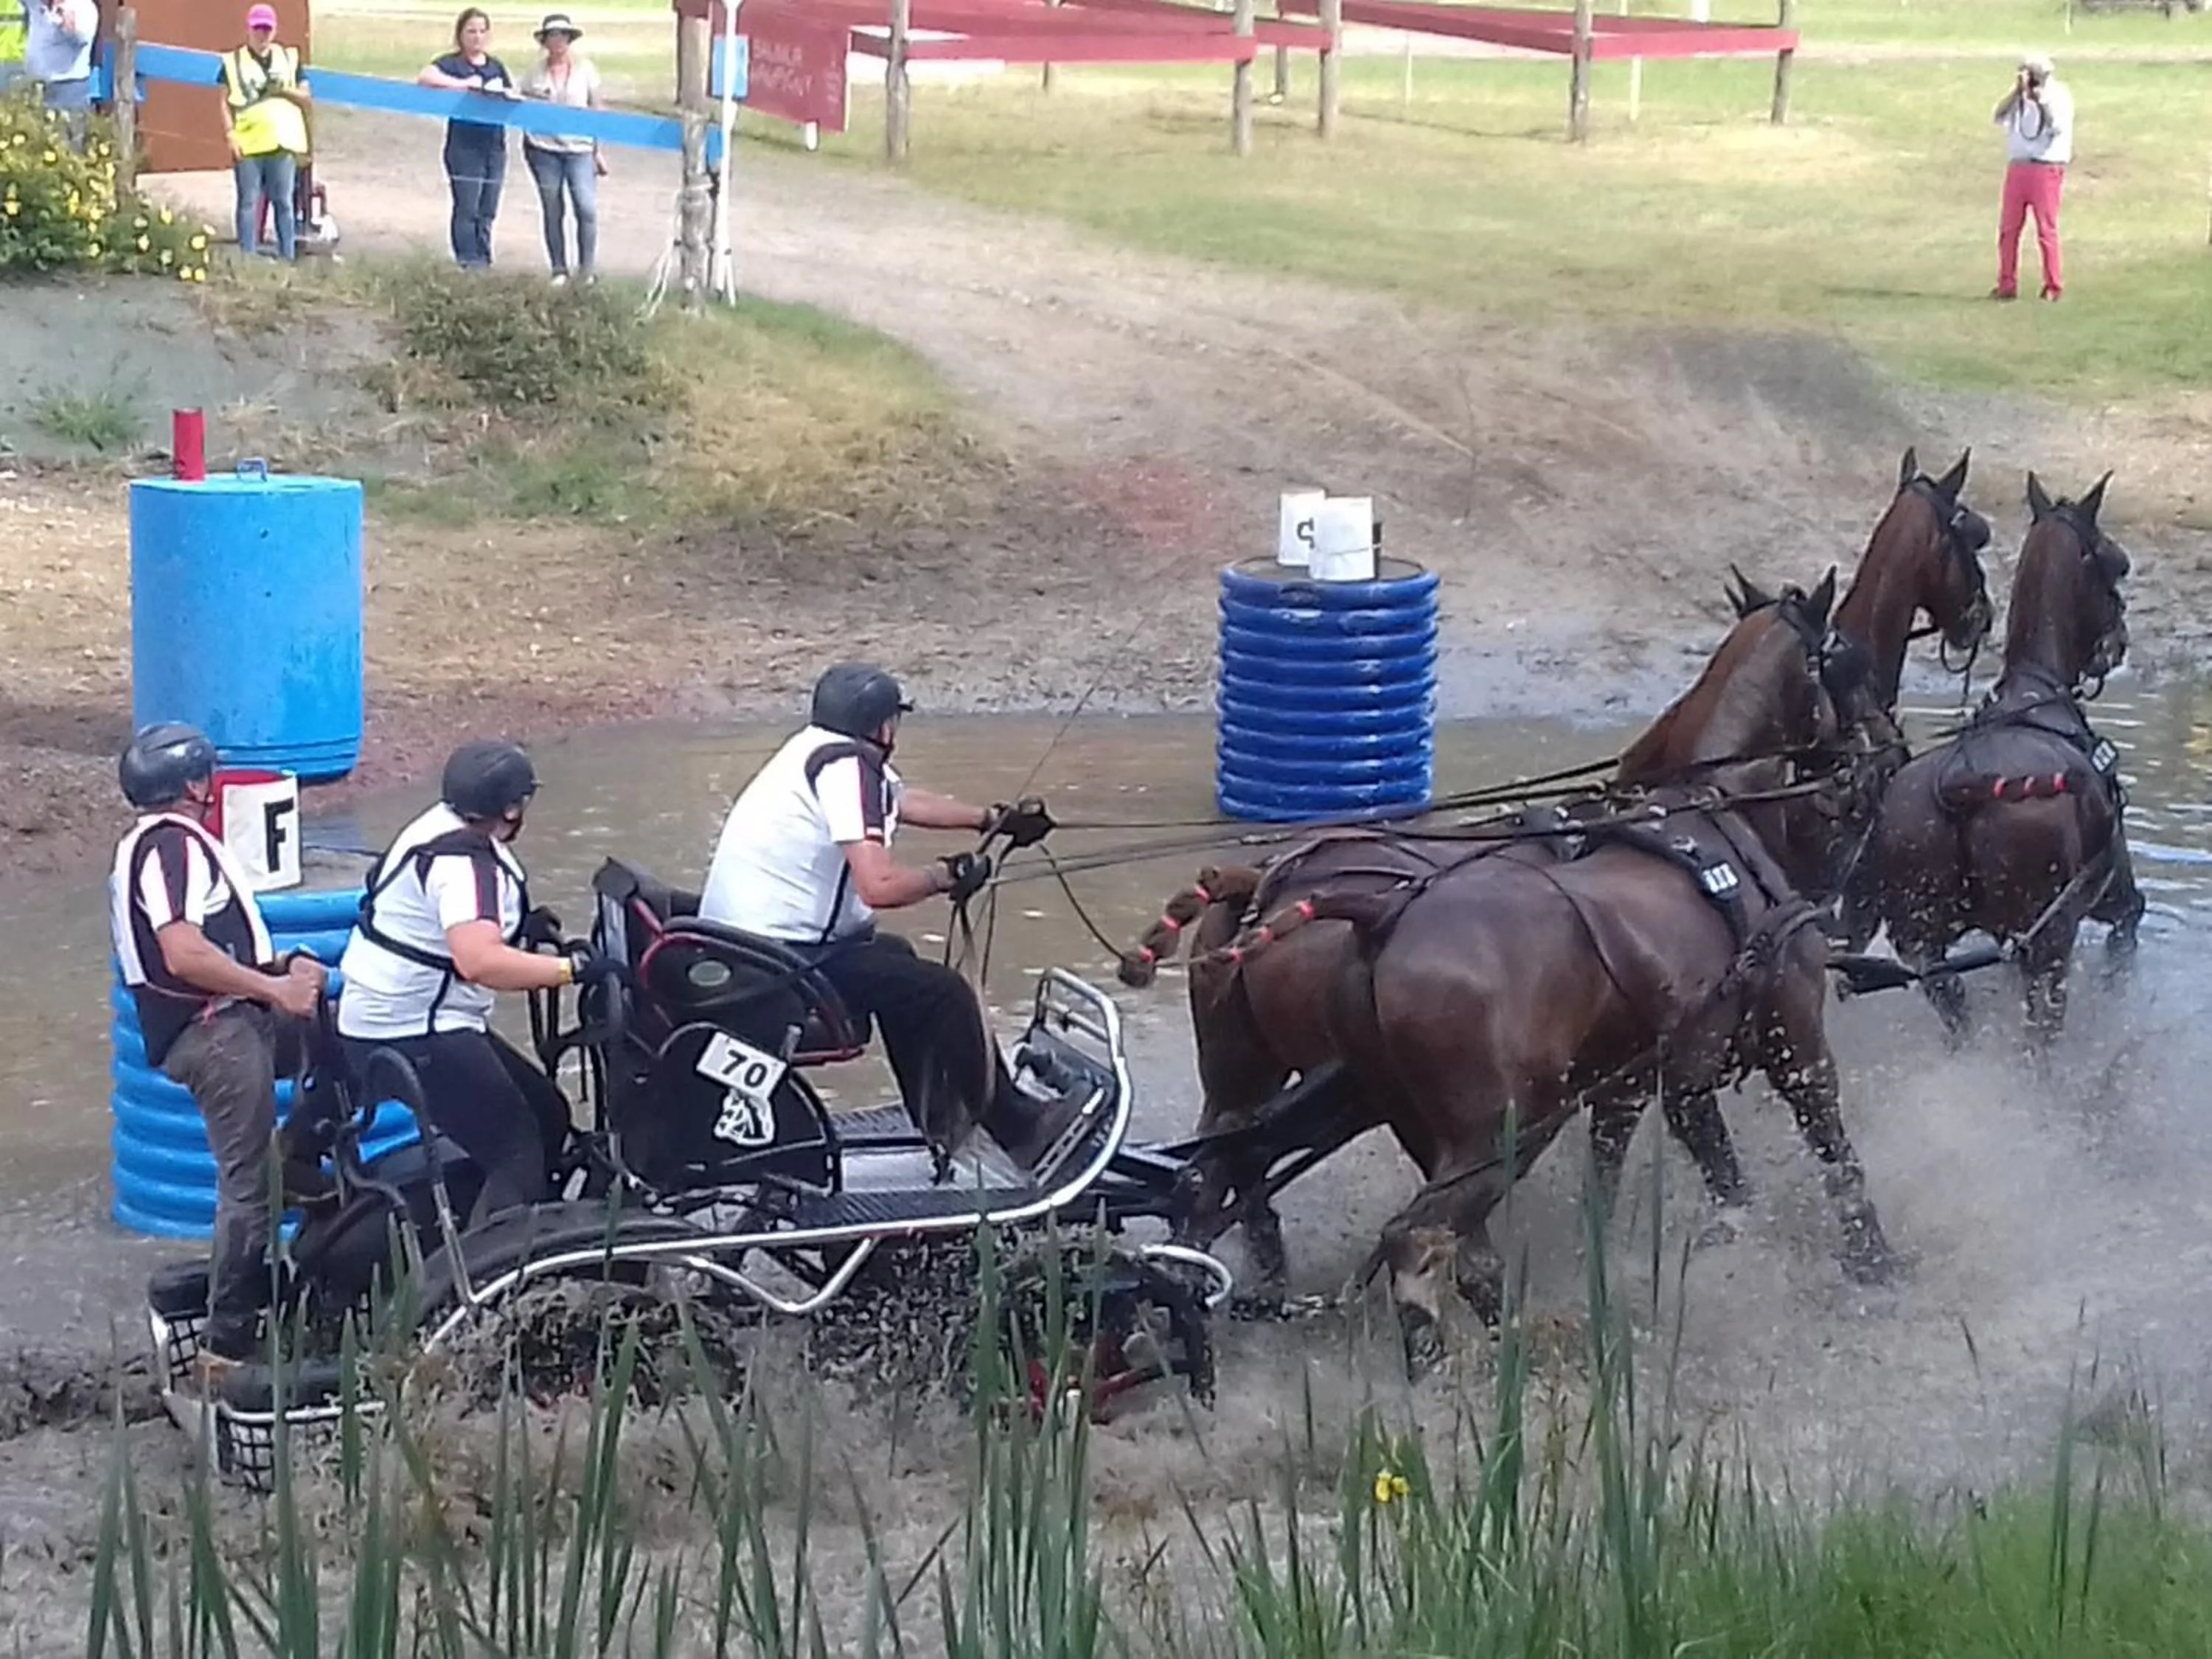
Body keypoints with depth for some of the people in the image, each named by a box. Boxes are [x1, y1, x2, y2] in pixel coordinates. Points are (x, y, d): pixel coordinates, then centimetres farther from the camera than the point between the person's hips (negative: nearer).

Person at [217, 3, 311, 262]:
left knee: (283, 202, 6)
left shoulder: (289, 58, 12)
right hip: (248, 143, -2)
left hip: (282, 141, 2)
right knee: (248, 202, 0)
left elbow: (305, 97, 12)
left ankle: (287, 258, 10)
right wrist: (230, 135, -7)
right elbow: (225, 102, 4)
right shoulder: (233, 61, 6)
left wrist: (285, 90, -7)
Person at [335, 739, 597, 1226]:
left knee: (546, 1117, 14)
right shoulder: (461, 861, -23)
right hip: (413, 1036, -11)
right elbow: (479, 961, -39)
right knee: (518, 1155, -14)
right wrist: (574, 968, -35)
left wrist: (523, 924, 20)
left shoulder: (444, 823, 8)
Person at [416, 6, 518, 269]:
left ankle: (484, 261, 14)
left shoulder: (497, 67, 16)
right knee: (467, 209, -6)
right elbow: (424, 77, -19)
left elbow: (515, 95, 18)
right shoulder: (453, 64, -2)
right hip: (464, 147, -5)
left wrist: (509, 95, -7)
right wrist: (462, 84, -24)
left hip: (495, 146, 5)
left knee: (487, 211, 8)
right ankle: (468, 261, -3)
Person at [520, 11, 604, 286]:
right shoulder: (537, 71, 5)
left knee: (587, 210, -12)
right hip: (544, 149, 1)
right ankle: (559, 270, 13)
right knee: (553, 211, 4)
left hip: (579, 149, -1)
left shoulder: (585, 68, 3)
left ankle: (586, 271, -1)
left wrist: (599, 150, 5)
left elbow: (596, 110, 7)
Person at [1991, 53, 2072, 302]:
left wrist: (2040, 99, -14)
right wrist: (2017, 91, -9)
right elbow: (1999, 118, -2)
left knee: (2046, 229, -4)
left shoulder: (2059, 95, 0)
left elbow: (2058, 126, -15)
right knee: (2008, 228, 3)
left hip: (2046, 169, -4)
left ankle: (2053, 286, 2)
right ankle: (2007, 285, 9)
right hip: (2017, 167, 4)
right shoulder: (2018, 97, 12)